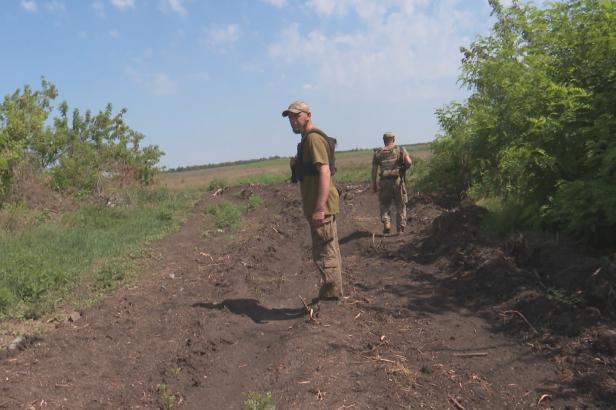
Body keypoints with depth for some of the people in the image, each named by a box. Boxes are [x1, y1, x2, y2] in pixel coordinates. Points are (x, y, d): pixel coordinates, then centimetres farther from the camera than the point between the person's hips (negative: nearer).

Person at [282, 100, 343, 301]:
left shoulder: (313, 138, -14)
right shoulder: (308, 139, 18)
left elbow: (325, 172, -23)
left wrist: (319, 209, -27)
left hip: (321, 207, -11)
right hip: (321, 205, 11)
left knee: (324, 254, -4)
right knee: (330, 251, 17)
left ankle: (330, 296, 4)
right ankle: (332, 294, 28)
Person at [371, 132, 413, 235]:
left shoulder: (378, 153, 4)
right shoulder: (400, 150, 2)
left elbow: (374, 170, 3)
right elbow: (409, 162, -11)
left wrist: (374, 184, 11)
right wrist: (404, 169, 9)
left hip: (384, 182, 0)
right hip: (398, 180, 0)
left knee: (384, 204, 17)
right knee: (400, 205, 12)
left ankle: (386, 223, -2)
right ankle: (400, 229, 16)